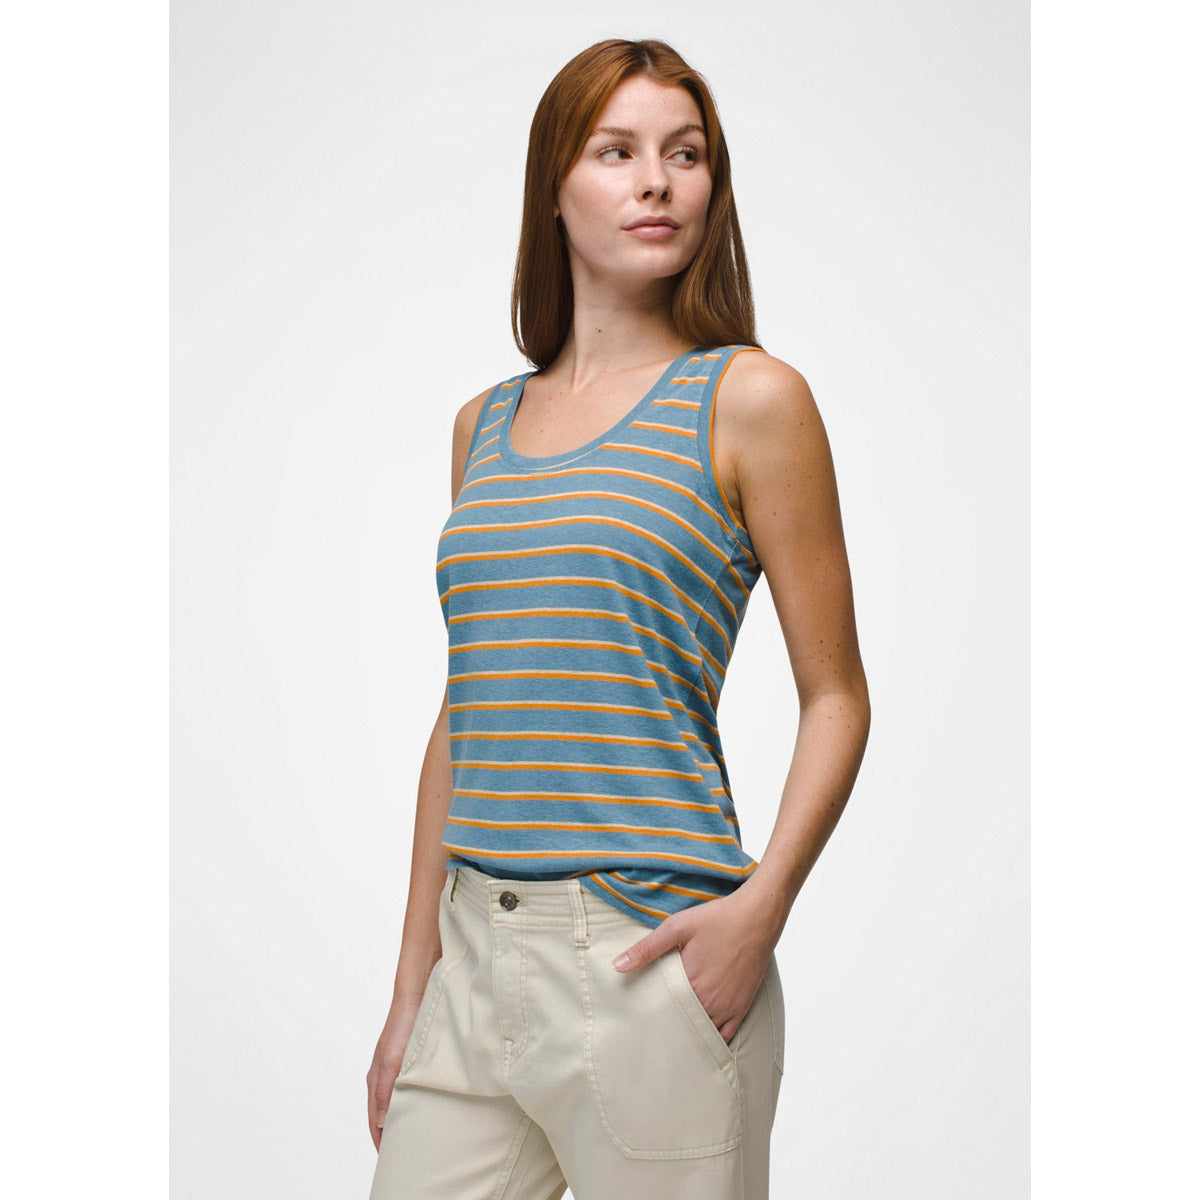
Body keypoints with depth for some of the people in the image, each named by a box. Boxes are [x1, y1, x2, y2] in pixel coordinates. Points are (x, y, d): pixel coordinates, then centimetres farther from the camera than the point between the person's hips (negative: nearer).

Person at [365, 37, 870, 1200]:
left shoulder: (749, 398, -2)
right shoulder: (485, 423, 13)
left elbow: (836, 699, -1)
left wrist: (761, 906, -15)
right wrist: (413, 976, 13)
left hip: (649, 957, -4)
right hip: (475, 957, 5)